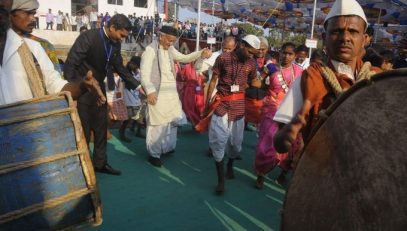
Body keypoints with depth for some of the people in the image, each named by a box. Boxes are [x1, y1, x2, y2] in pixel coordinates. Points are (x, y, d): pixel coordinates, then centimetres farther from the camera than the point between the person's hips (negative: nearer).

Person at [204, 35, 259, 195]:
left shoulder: (251, 64, 2)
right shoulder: (223, 59, -6)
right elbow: (213, 81, -2)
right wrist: (207, 103, -2)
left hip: (239, 106, 3)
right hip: (221, 104, -3)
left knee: (236, 141, 9)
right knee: (218, 141, -7)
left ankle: (230, 166, 39)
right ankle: (221, 179, 4)